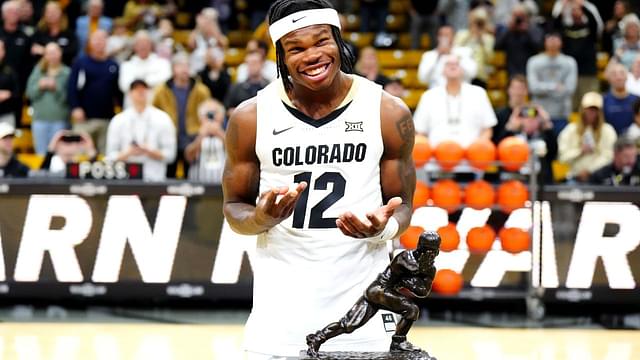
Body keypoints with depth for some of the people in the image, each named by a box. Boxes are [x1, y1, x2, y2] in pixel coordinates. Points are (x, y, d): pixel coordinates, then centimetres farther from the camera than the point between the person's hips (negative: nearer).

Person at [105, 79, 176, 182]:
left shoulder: (162, 119, 4)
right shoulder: (118, 121, 7)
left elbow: (169, 155, 4)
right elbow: (110, 156, 7)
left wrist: (149, 152, -12)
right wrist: (129, 153, -11)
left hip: (154, 179, 0)